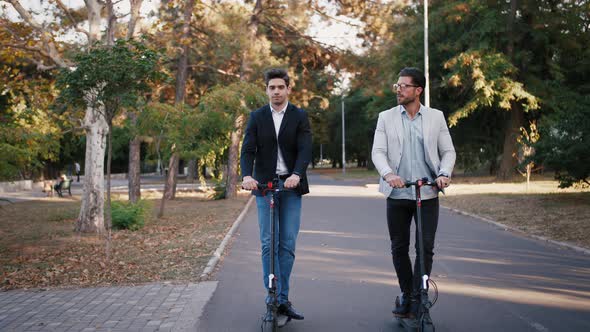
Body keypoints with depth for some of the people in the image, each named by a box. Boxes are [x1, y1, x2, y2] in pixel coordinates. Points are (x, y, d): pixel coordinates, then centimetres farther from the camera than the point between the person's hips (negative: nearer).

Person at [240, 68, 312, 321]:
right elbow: (248, 149, -4)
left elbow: (305, 150, -9)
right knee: (268, 244, -2)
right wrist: (247, 175, -23)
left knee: (288, 244, 2)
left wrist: (297, 175, -27)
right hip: (264, 185, 0)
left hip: (291, 186, 0)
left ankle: (282, 298, 11)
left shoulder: (300, 117, 3)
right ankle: (274, 297, 3)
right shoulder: (256, 117, 6)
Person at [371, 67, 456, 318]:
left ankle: (417, 298, 7)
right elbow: (378, 152, -3)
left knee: (426, 248, -3)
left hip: (428, 194, -1)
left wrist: (444, 173, -13)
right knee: (399, 248, 9)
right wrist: (388, 173, -22)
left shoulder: (436, 117, 6)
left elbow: (448, 151, 7)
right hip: (397, 194, 1)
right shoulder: (386, 117, 5)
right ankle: (406, 293, 26)